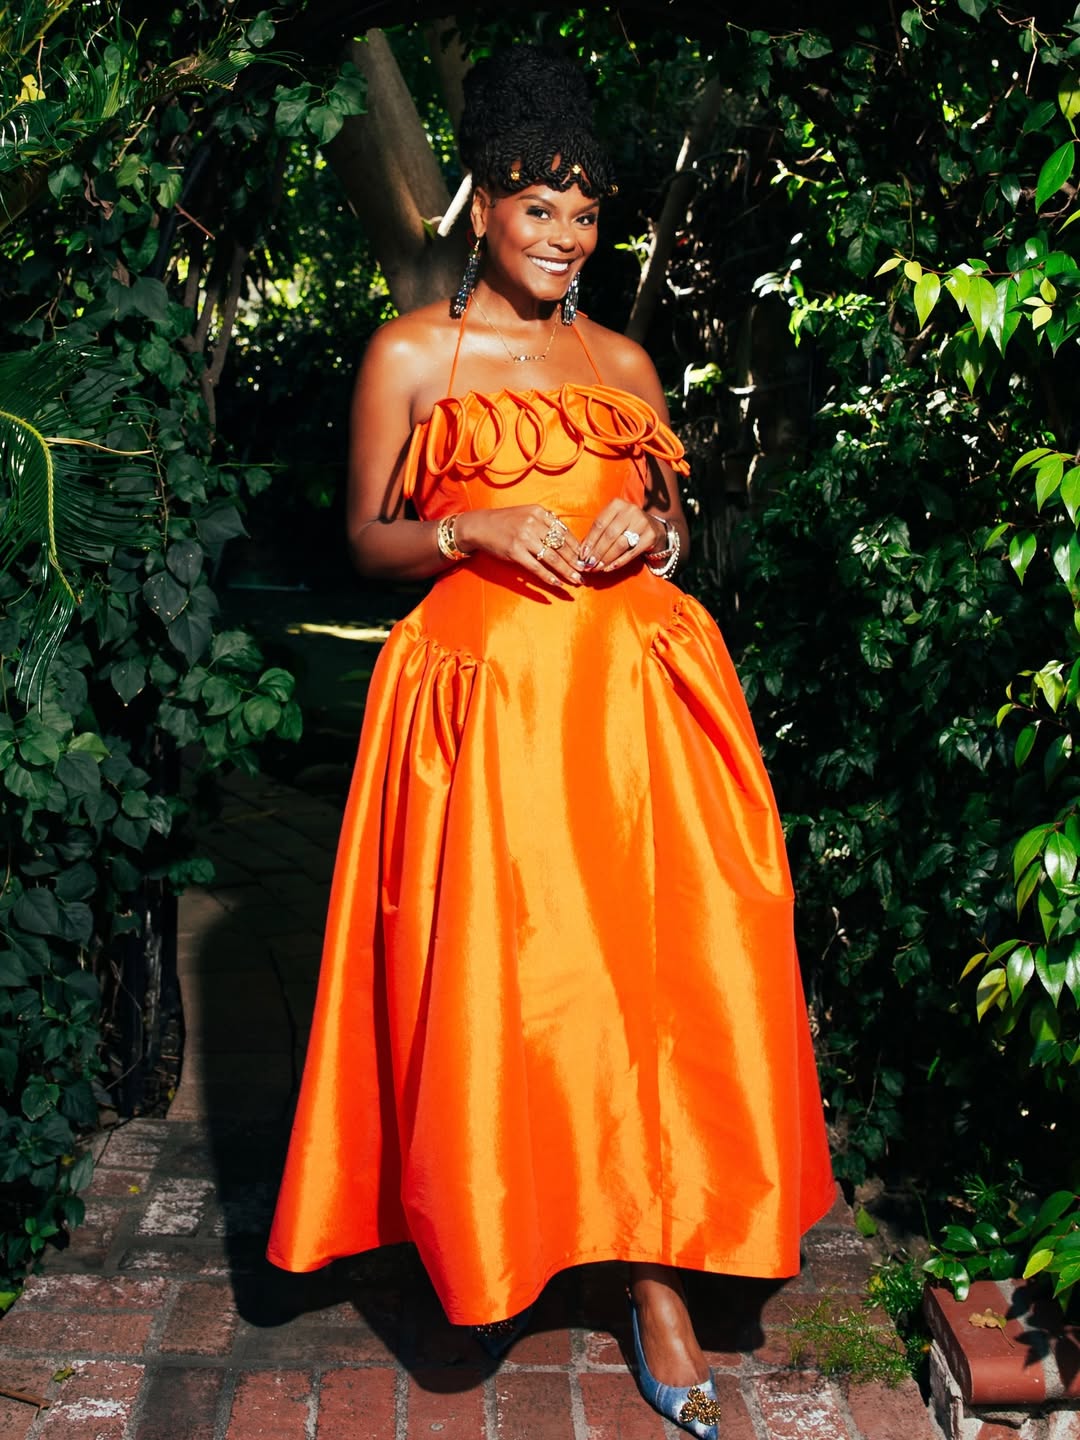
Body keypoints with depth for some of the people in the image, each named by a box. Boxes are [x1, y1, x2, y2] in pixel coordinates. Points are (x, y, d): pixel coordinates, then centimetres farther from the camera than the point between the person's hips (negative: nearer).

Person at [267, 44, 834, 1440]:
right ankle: (492, 1249, 22)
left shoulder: (624, 360, 15)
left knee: (656, 969, -2)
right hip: (486, 702, -2)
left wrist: (652, 536, 0)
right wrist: (478, 531, -13)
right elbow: (370, 538, 5)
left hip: (634, 692, 3)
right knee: (490, 981, 0)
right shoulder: (411, 353, 6)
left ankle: (654, 1267, 9)